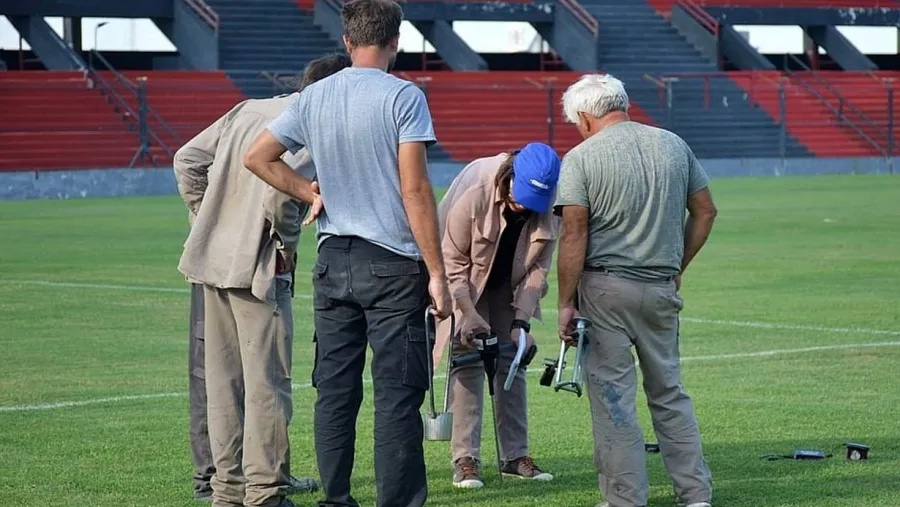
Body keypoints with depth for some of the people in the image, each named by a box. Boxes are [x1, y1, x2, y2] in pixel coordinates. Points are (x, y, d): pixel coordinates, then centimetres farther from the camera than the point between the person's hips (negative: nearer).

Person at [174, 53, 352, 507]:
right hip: (257, 266, -8)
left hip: (212, 259, 8)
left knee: (223, 380, 13)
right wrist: (285, 245, -12)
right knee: (267, 381, -1)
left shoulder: (249, 109, 13)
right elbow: (281, 184, -26)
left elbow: (187, 160, 13)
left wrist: (207, 222, 15)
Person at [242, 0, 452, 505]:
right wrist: (437, 273, -11)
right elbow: (415, 189, -13)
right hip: (393, 264, -5)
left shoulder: (314, 98, 6)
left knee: (335, 392, 10)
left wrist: (311, 193, 12)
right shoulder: (403, 96, -9)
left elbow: (258, 157, 12)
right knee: (397, 396, -3)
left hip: (333, 260, 5)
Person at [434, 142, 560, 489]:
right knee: (468, 363, -10)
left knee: (512, 363, 4)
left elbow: (538, 268, -15)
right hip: (468, 287, -4)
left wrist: (521, 321, -21)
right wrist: (468, 313, -28)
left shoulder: (548, 211, -24)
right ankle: (465, 459, -10)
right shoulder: (475, 197, -33)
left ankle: (516, 456, 9)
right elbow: (453, 261, -23)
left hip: (509, 288, 4)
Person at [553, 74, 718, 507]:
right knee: (669, 392, 15)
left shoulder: (581, 158, -8)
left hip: (605, 289, -5)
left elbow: (574, 234, -12)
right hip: (662, 290, 5)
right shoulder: (674, 145, 7)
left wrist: (566, 302, -8)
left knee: (613, 397, 2)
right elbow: (705, 211, 11)